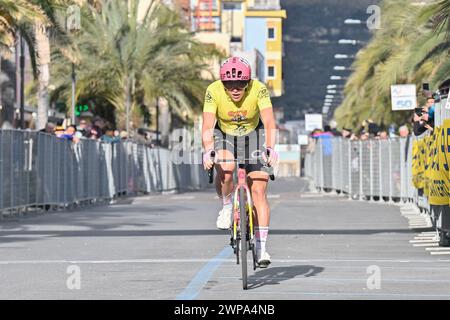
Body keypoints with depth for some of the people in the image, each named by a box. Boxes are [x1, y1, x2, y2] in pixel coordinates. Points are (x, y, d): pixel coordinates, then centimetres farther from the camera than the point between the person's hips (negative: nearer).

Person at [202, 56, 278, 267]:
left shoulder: (258, 89, -26)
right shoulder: (214, 91, -25)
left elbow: (269, 123, -34)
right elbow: (207, 126, -30)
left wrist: (270, 149, -49)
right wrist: (208, 151, -46)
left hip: (253, 135, 0)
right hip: (224, 135, 0)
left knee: (258, 191, -11)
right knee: (225, 170, -33)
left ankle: (261, 248, -7)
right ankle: (226, 207, -4)